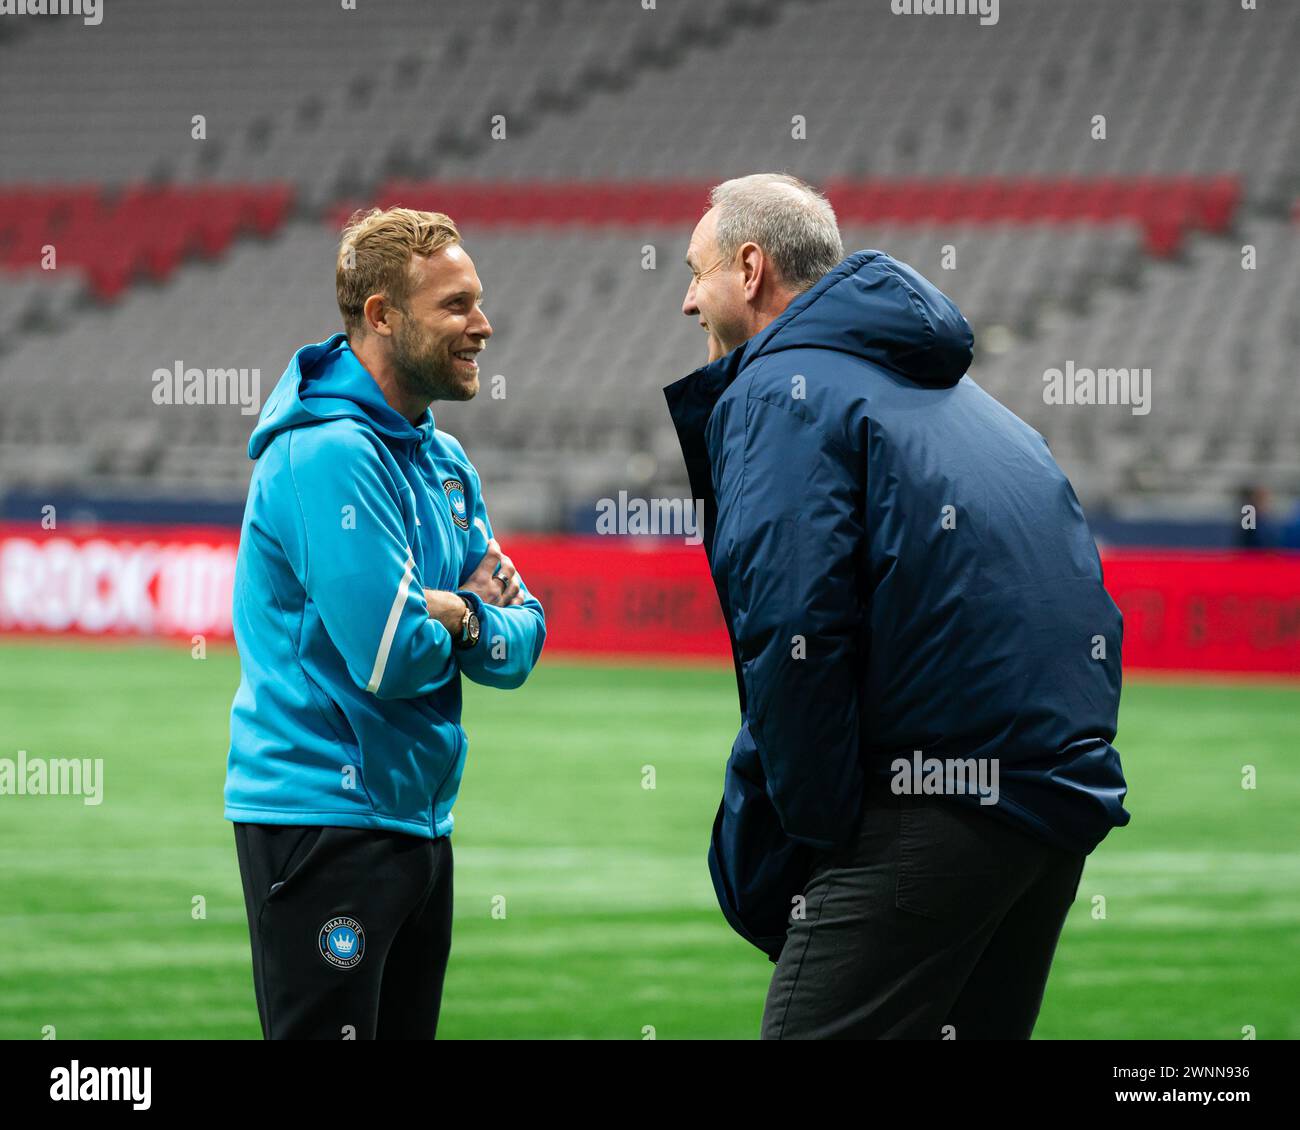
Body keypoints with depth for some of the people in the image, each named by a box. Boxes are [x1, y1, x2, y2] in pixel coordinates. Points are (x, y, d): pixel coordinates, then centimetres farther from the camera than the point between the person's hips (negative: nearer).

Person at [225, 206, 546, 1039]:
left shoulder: (444, 461, 14)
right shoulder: (328, 453, -16)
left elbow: (522, 647, 10)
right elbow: (390, 655, -23)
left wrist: (464, 620, -11)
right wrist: (467, 612, -3)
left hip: (419, 816, 9)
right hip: (325, 819, -9)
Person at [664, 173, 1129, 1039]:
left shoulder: (781, 390, -4)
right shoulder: (962, 398, 25)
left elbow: (790, 625, -18)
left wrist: (816, 824, -11)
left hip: (939, 797, -9)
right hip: (1068, 790, 9)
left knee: (816, 1029, -11)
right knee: (977, 1029, 17)